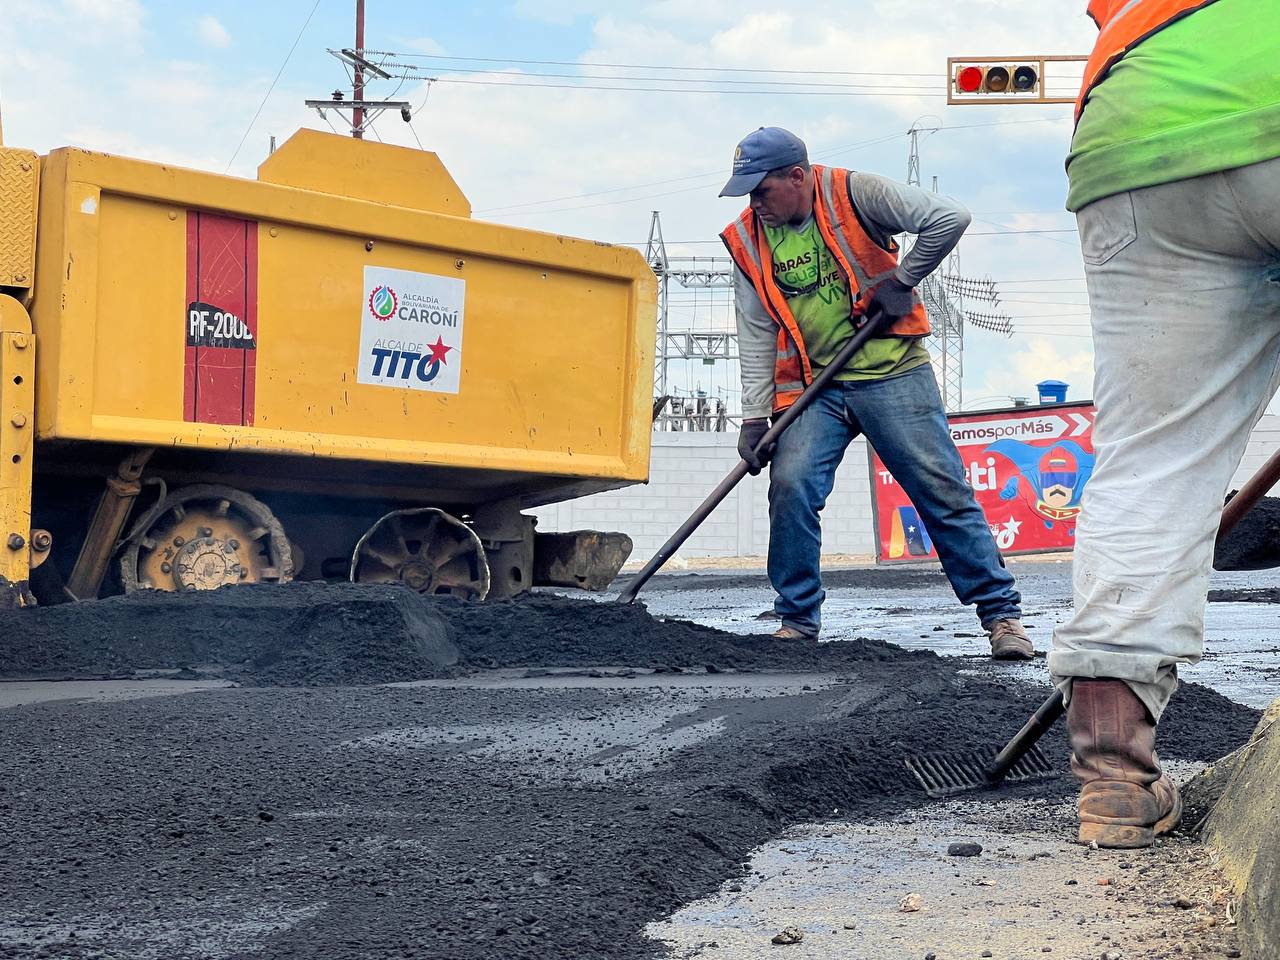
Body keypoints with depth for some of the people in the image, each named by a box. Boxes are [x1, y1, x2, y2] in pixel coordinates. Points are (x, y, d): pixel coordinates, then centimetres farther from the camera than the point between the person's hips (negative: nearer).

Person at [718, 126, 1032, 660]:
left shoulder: (854, 195, -10)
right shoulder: (748, 240, 3)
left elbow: (948, 219, -15)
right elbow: (756, 334, 3)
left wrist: (900, 280, -10)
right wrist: (754, 416, -3)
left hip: (892, 374, -4)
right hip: (812, 389, 4)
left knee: (943, 491, -4)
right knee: (790, 490, -11)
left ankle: (1001, 613, 3)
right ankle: (797, 620, 4)